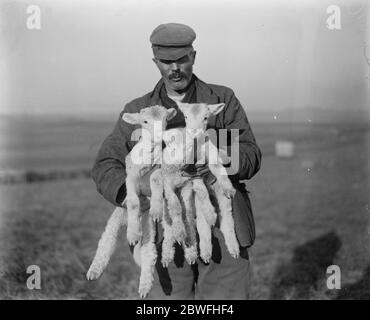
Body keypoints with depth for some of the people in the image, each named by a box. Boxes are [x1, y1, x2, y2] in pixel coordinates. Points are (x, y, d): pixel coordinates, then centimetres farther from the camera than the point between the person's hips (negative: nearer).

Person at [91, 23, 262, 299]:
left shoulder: (223, 100, 9)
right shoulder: (137, 111, 10)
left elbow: (251, 154, 3)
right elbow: (105, 167, 2)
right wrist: (135, 185, -20)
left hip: (223, 232, 0)